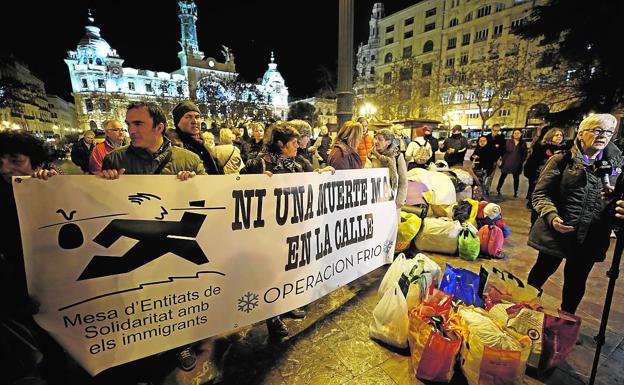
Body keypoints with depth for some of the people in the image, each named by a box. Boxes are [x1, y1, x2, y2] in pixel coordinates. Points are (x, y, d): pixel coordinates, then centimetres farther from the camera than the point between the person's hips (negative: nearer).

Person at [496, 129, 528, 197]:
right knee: (503, 176, 3)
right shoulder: (508, 141, 3)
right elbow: (504, 151, 0)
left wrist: (521, 161, -3)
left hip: (517, 164, 1)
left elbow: (524, 154, 7)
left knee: (516, 178, 8)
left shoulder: (523, 143, 5)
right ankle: (498, 190, 12)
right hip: (507, 162, -1)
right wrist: (503, 159, -6)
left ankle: (515, 193, 15)